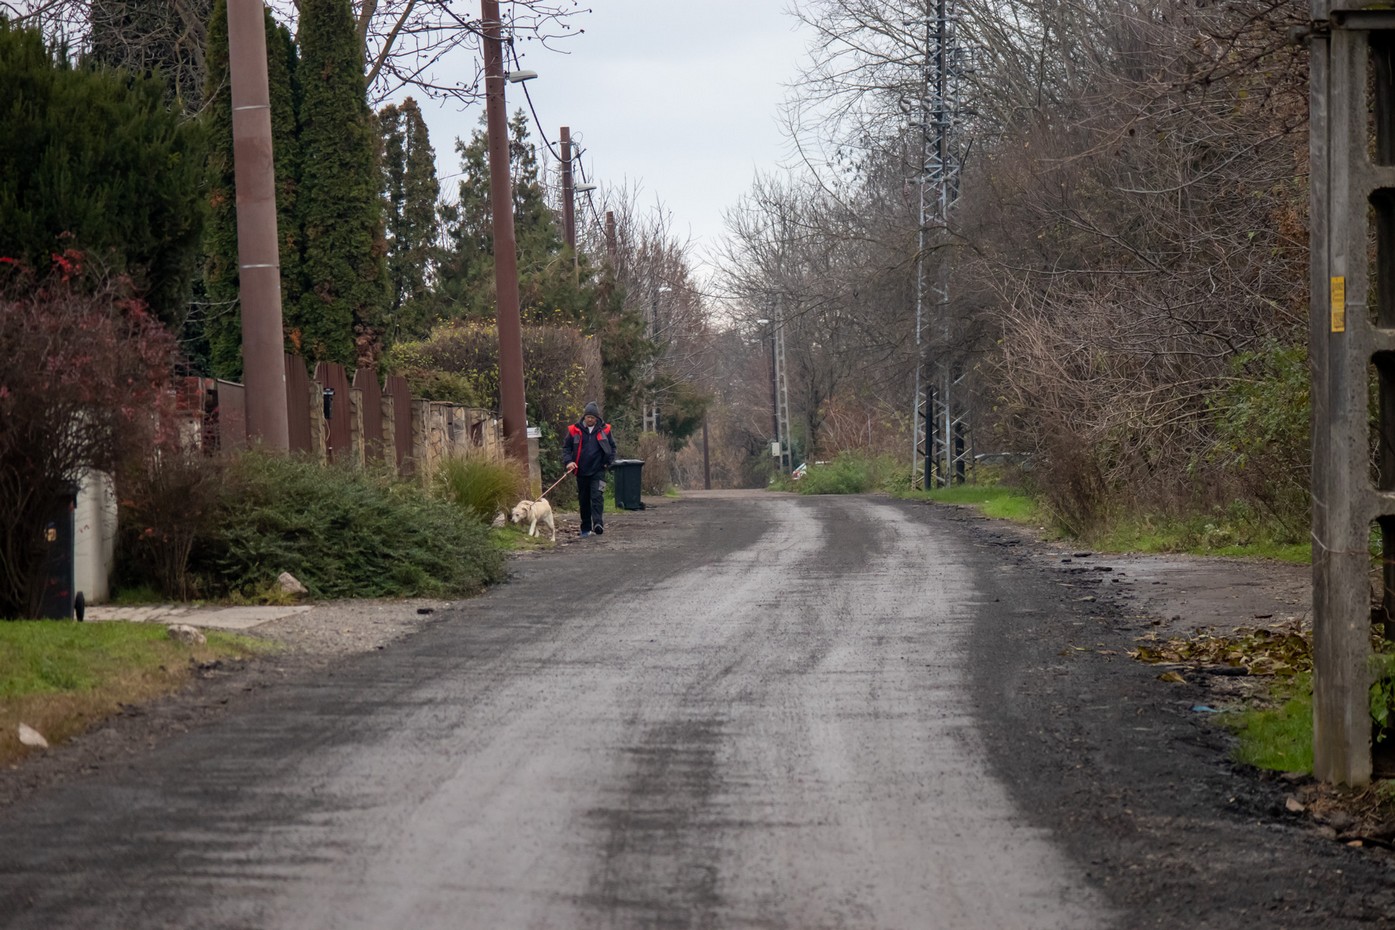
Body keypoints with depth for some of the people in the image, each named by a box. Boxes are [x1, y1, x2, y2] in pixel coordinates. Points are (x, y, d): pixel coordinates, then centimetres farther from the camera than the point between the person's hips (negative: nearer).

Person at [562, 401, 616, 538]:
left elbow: (612, 446, 12)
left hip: (598, 471, -2)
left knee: (597, 497, -16)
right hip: (581, 471, 2)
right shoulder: (575, 430, 0)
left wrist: (609, 462, 0)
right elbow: (566, 447, 5)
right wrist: (568, 461, -11)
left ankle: (598, 523, -24)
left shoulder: (604, 430, 1)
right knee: (584, 500, 8)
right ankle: (585, 528, 16)